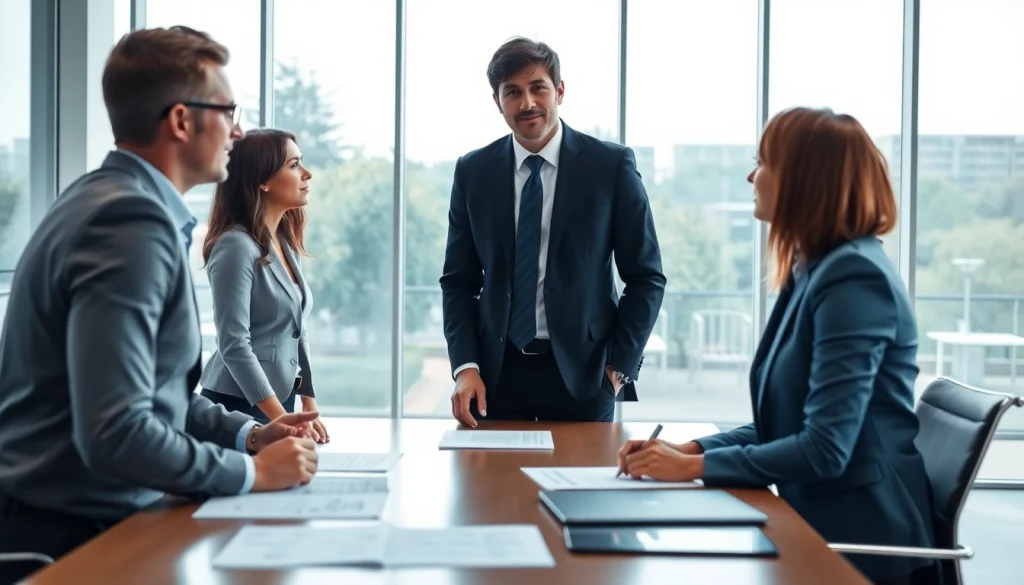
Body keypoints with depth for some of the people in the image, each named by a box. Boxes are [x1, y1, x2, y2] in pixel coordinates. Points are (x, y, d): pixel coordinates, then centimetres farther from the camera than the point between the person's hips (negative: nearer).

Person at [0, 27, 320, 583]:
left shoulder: (113, 200, 10)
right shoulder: (132, 222, -20)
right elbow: (115, 433, -27)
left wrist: (248, 433, 5)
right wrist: (251, 470, -15)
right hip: (70, 536, -9)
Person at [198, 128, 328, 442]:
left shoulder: (286, 241, 8)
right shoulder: (236, 246, -16)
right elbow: (234, 345, -21)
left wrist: (309, 405, 7)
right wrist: (281, 417, -25)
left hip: (281, 397, 8)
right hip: (240, 404, -8)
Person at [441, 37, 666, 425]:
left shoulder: (611, 165, -4)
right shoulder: (473, 172, 3)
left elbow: (646, 276, 0)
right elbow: (458, 280, 6)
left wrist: (620, 366, -6)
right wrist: (466, 367, -5)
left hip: (581, 371, -2)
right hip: (497, 371, 2)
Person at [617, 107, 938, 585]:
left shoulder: (854, 277, -18)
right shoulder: (815, 271, 12)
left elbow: (825, 448, -24)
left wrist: (694, 467, -16)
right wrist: (690, 450, 1)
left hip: (860, 544, -8)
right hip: (817, 525, 8)